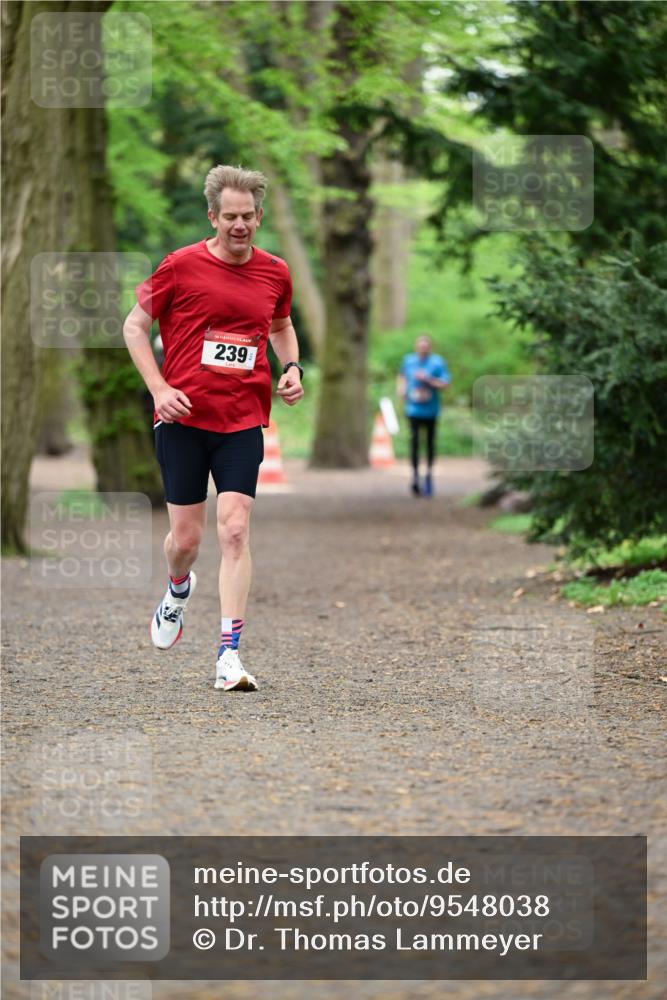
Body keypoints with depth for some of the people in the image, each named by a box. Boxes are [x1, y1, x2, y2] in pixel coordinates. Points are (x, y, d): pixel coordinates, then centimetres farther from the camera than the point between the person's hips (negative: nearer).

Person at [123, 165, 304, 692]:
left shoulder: (275, 273, 6)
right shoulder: (181, 266, -4)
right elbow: (135, 326, 4)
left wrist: (292, 368, 6)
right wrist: (159, 388, -8)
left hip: (243, 421, 1)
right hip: (183, 417, -1)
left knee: (235, 531, -12)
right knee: (186, 537, 4)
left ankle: (229, 654, -11)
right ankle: (179, 590, 42)